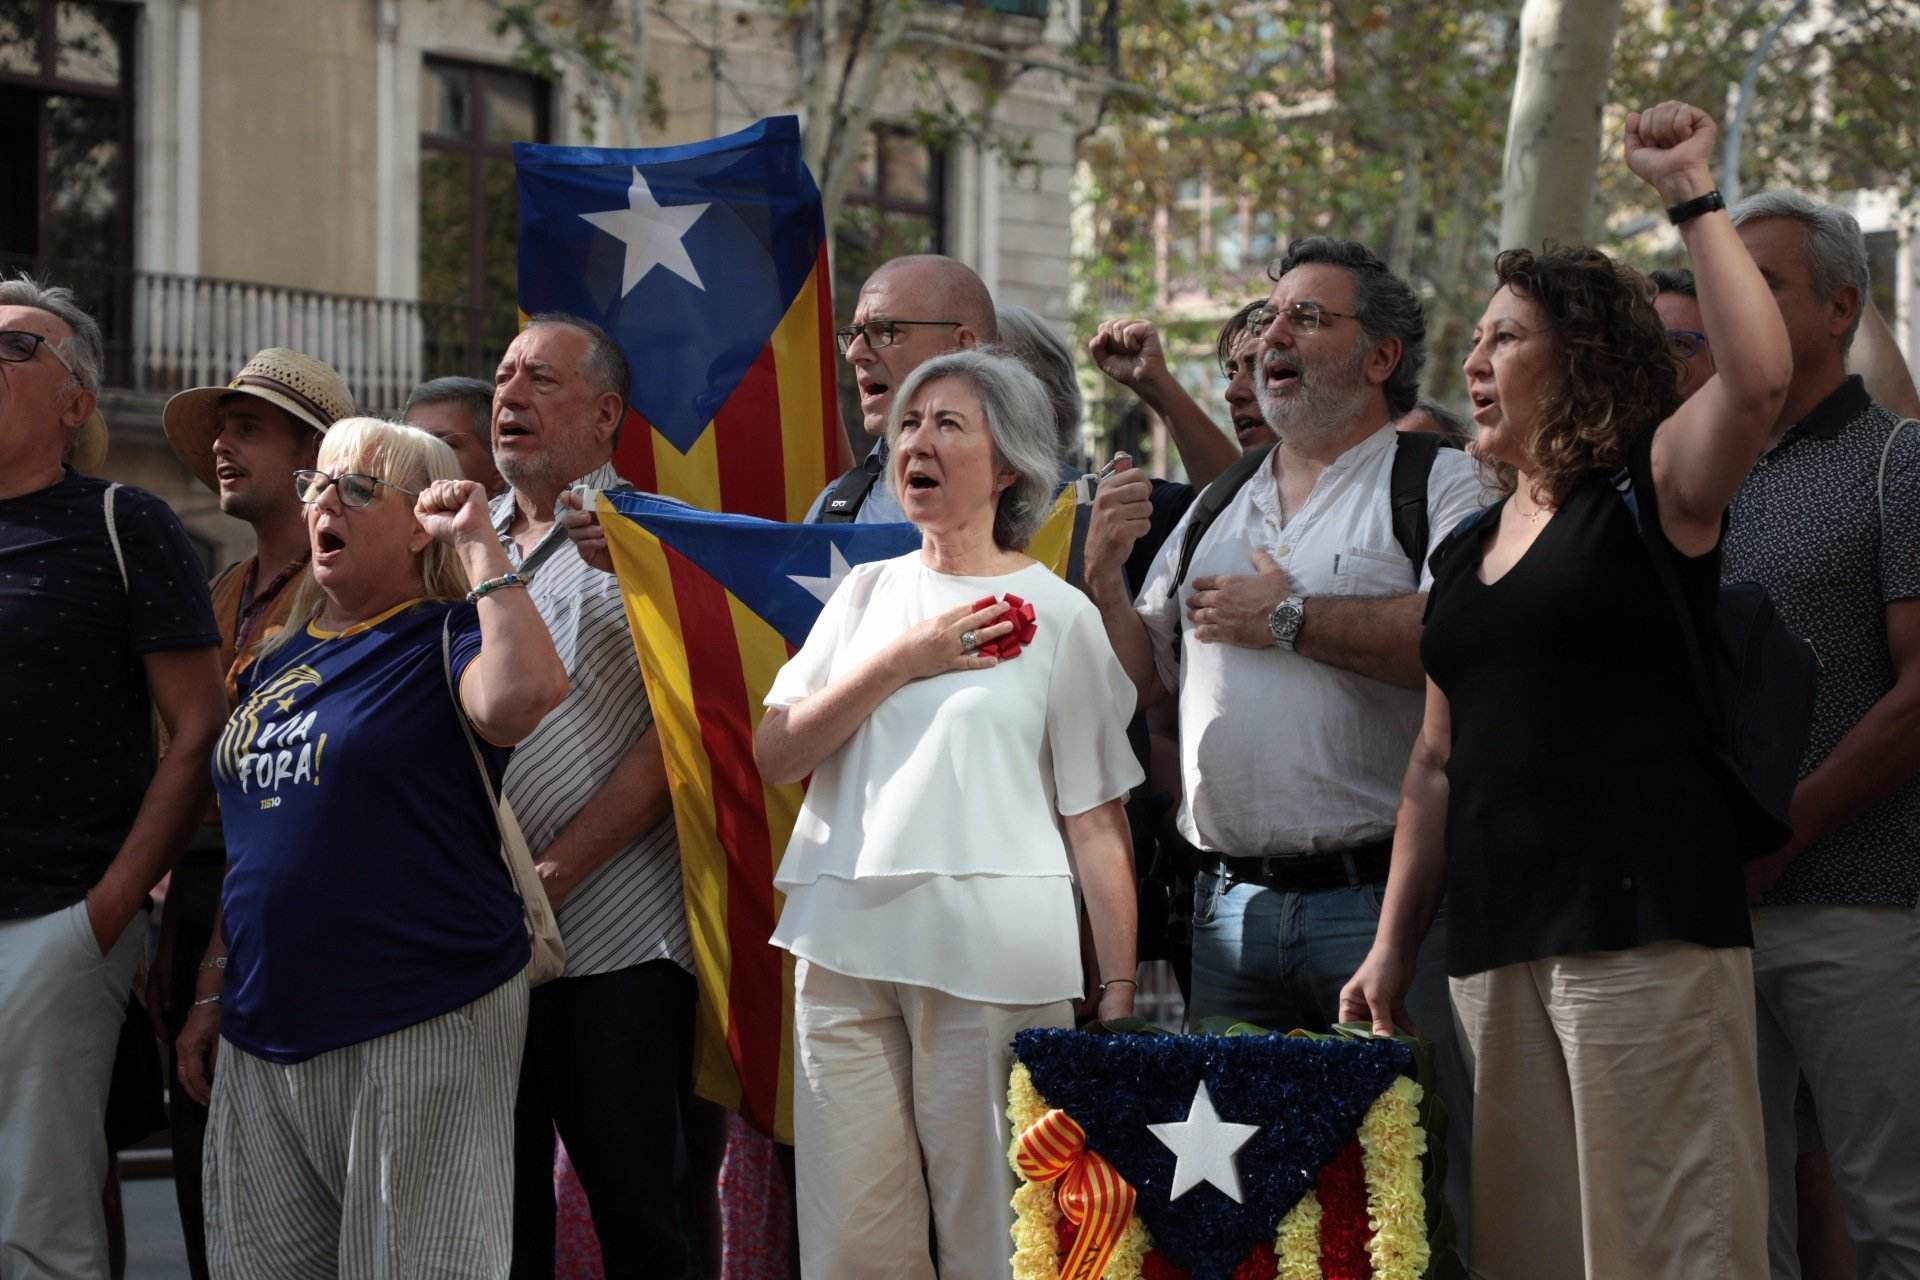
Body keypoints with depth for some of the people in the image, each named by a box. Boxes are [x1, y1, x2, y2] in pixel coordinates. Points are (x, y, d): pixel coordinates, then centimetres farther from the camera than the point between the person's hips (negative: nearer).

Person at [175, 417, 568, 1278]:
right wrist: (212, 994, 19)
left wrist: (479, 545, -21)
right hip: (264, 1038, 7)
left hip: (422, 1029, -7)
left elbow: (524, 696, -30)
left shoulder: (445, 641, -5)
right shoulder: (279, 660, 17)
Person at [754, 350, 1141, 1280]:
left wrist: (1117, 990, -4)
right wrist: (898, 662, -4)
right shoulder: (867, 592, 14)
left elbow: (1095, 820, 1)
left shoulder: (1057, 613, 3)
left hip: (994, 958, -3)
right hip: (847, 948, 4)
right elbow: (776, 757, 5)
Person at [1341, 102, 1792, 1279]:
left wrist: (1693, 197, -17)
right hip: (1499, 940, 7)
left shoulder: (1652, 492, 0)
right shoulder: (1468, 551, 20)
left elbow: (1760, 375, -21)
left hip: (1644, 927, -7)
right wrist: (1392, 947, 18)